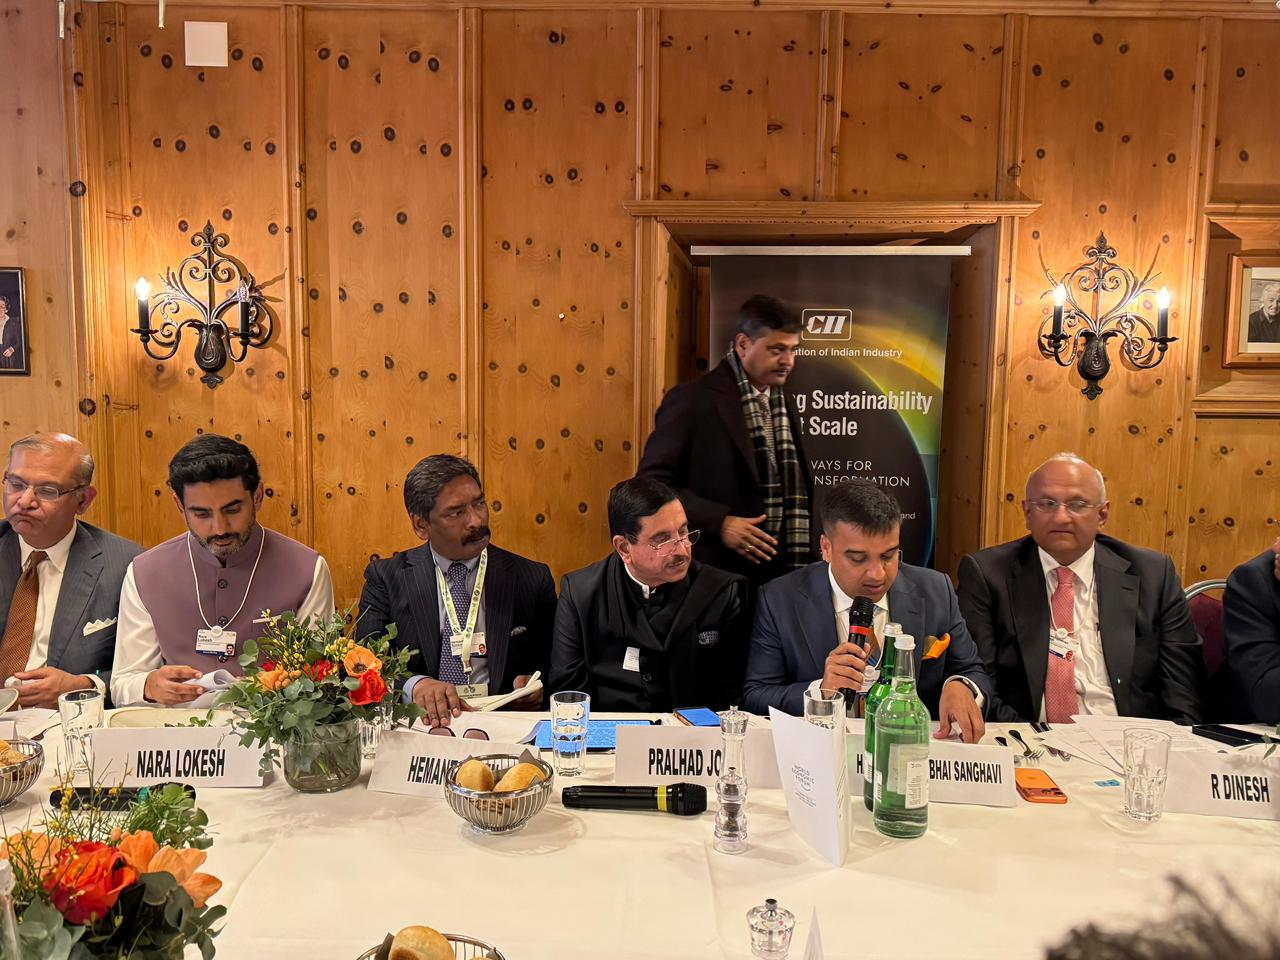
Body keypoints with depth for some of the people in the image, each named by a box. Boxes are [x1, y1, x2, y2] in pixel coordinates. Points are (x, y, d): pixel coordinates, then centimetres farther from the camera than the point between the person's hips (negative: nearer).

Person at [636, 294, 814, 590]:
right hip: (714, 575, -6)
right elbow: (652, 484, -11)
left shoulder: (784, 402, 12)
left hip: (782, 573, 6)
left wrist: (804, 561, 6)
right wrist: (719, 523, -19)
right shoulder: (692, 400, -10)